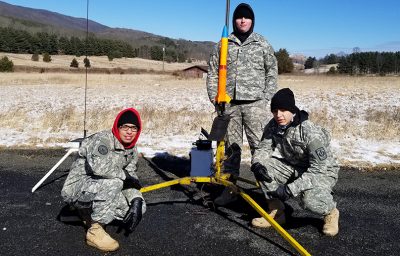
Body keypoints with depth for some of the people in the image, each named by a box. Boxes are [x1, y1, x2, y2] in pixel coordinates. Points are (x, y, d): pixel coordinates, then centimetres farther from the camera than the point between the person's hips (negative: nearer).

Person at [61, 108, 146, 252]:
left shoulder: (132, 151, 4)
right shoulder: (103, 139, -21)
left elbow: (130, 179, 2)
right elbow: (99, 166, -40)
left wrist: (136, 201, -16)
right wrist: (124, 175, -27)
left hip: (100, 192, 8)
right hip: (75, 190, -8)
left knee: (140, 207, -3)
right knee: (113, 182, -34)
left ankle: (90, 214, 13)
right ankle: (95, 231, -19)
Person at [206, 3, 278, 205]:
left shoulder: (262, 44, 9)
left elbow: (272, 72, 8)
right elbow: (212, 72, 12)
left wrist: (266, 98, -2)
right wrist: (214, 97, 2)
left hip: (255, 104, -2)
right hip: (229, 103, 2)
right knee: (231, 147, 7)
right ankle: (229, 188, 14)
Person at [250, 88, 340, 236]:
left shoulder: (311, 133, -31)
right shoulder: (273, 126, -10)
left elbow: (318, 169, -32)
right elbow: (263, 148, -4)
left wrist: (291, 188, -38)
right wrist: (256, 164, -28)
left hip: (322, 171, -6)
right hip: (293, 167, 6)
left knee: (310, 199, -36)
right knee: (263, 166, -18)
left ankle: (331, 212, 3)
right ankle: (277, 212, -2)